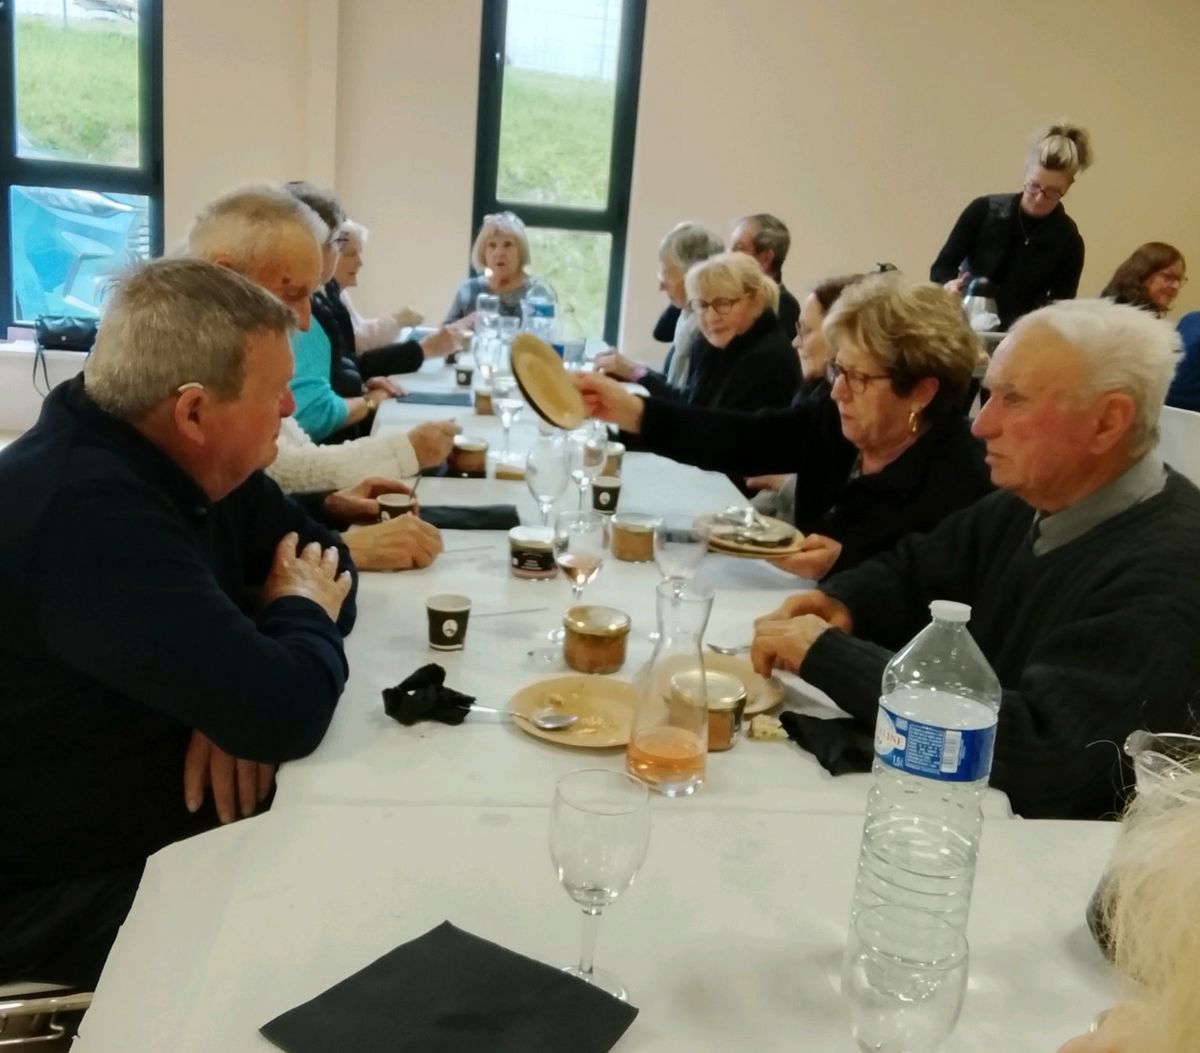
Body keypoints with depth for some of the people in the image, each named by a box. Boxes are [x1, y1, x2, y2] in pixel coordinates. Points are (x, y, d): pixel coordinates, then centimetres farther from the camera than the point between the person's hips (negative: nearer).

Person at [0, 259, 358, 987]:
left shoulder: (184, 460, -2)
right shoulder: (90, 515, -32)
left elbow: (324, 554, 5)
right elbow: (286, 714, -35)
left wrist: (250, 690, -15)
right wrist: (302, 614, -11)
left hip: (172, 822, 8)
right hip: (65, 892, -8)